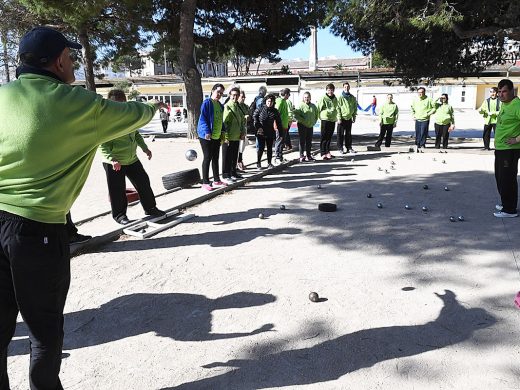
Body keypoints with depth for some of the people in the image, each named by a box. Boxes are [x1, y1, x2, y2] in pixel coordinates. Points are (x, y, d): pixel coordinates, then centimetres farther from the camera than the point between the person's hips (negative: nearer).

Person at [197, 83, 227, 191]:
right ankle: (205, 182, 4)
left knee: (215, 158, 14)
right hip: (207, 137, -8)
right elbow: (202, 118, -16)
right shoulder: (207, 103, -10)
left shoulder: (220, 105, 15)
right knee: (207, 158, -3)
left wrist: (223, 131, 10)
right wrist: (207, 132, -23)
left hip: (217, 136, 8)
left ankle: (216, 180, 24)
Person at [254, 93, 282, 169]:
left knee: (270, 148, 10)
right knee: (261, 148, -2)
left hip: (270, 133, 3)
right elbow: (255, 117, -4)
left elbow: (279, 122, 6)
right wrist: (258, 126, -14)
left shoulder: (275, 111, 4)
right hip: (261, 132, -3)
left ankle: (269, 163, 21)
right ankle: (258, 163, 12)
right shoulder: (260, 108, -4)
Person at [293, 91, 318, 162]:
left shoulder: (313, 106, 8)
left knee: (309, 142, 10)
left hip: (310, 126, 5)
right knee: (302, 141, -2)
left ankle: (308, 156, 20)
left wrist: (314, 122, 9)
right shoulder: (301, 106, -8)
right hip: (302, 126, -5)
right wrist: (302, 120, -16)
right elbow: (296, 114, -15)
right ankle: (302, 156, 4)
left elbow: (316, 114, 21)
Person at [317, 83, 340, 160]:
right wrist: (319, 116, -6)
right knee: (324, 137, -5)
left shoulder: (335, 99, 13)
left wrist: (338, 118, 6)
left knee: (329, 137, 12)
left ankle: (327, 152, 21)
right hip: (325, 119, -6)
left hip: (333, 120, 6)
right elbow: (318, 108, -5)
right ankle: (323, 153, -2)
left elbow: (337, 109, 14)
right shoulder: (323, 98, -5)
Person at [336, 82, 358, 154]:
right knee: (341, 134, 0)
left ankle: (349, 147, 19)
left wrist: (354, 117, 7)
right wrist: (339, 118, -16)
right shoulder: (340, 97, -7)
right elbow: (338, 108, -10)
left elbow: (355, 107, 13)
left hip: (349, 118, 4)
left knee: (349, 134, 11)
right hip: (342, 118, -4)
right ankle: (340, 148, 6)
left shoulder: (352, 97, 7)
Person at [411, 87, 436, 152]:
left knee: (423, 134, -7)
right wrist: (413, 115, 13)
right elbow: (412, 109, 25)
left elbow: (435, 107, -1)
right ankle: (417, 146, 16)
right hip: (417, 120, 4)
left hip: (425, 120, -4)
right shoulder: (415, 101, 10)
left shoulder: (429, 100, -5)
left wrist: (429, 113, -9)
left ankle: (422, 145, 4)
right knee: (417, 134, 7)